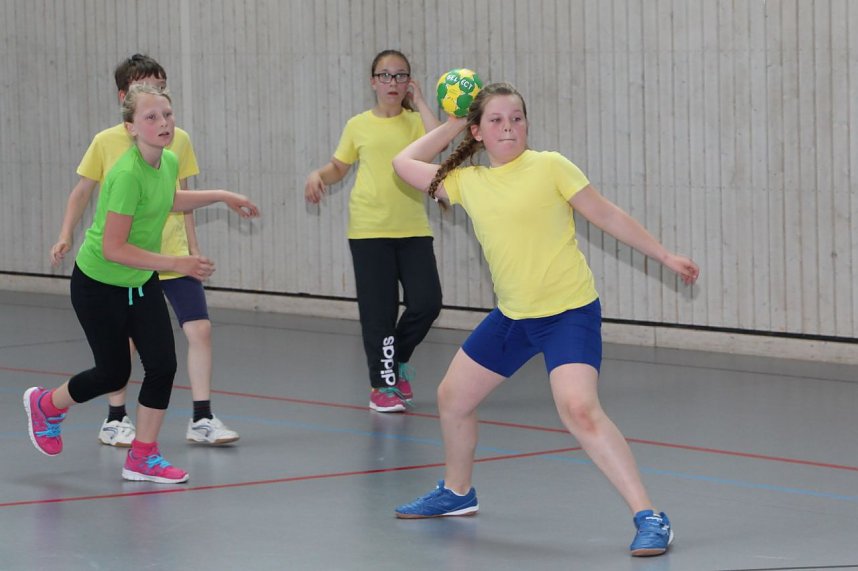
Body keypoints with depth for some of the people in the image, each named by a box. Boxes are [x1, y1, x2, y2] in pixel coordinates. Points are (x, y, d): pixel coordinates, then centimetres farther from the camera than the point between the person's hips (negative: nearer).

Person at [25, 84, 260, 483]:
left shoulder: (170, 162, -6)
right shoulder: (127, 174, -31)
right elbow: (113, 248, -31)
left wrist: (221, 196, 14)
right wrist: (174, 264, -32)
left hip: (141, 281, 7)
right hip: (99, 283, -7)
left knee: (163, 365, -4)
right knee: (114, 373, 5)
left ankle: (143, 457, 10)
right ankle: (46, 405, 35)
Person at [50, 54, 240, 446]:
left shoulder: (178, 140, 3)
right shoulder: (106, 142, -5)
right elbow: (82, 192, 5)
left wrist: (193, 247, 12)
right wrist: (66, 236, -5)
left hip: (174, 256, 3)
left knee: (200, 329, -6)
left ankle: (202, 420, 2)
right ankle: (115, 421, 21)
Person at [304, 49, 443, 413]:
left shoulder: (415, 121, 5)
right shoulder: (359, 126, 6)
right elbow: (339, 167, 16)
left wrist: (419, 102, -9)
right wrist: (318, 175, -5)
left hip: (413, 229, 1)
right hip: (369, 229, -1)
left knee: (427, 302, -5)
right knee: (378, 310, -2)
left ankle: (398, 359, 22)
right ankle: (383, 385, 10)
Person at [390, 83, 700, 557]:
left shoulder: (549, 167, -10)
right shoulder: (467, 182, 4)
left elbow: (608, 217, -3)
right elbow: (404, 164, 15)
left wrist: (665, 256, -1)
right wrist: (452, 126, 12)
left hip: (569, 312, -7)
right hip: (511, 316, 7)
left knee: (579, 410, -26)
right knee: (453, 398, 17)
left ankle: (649, 518, -23)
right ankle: (457, 493, 43)